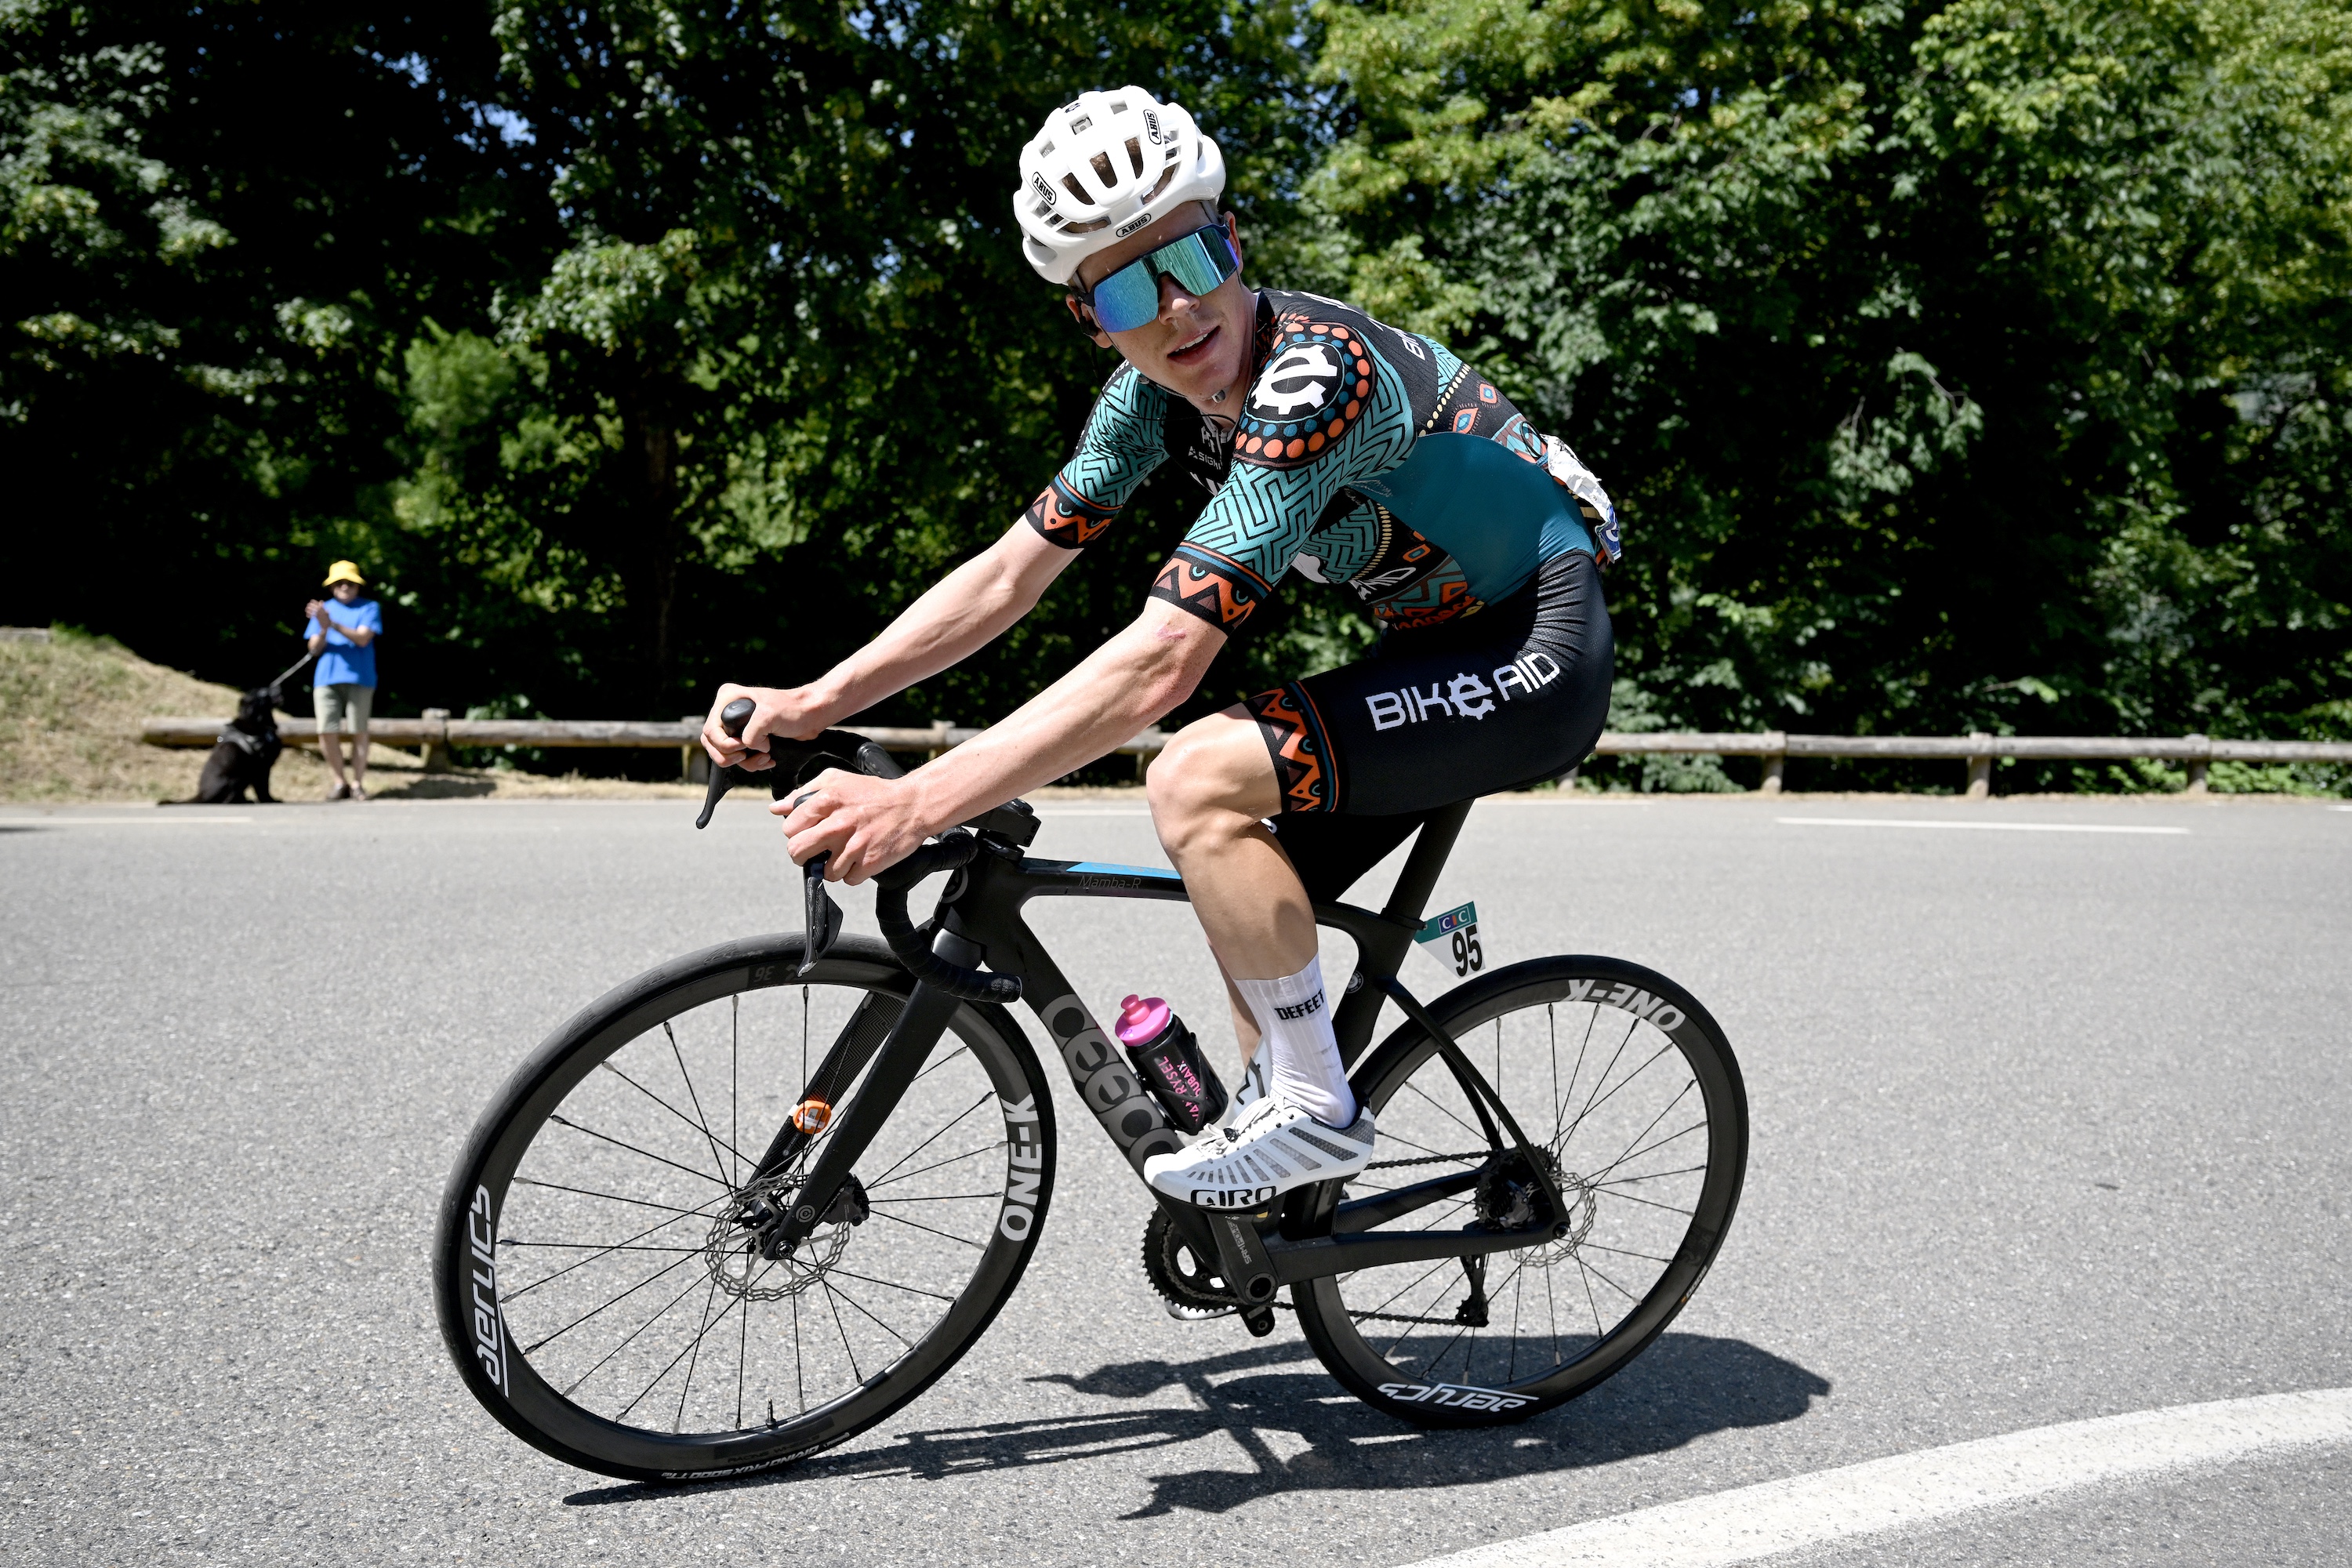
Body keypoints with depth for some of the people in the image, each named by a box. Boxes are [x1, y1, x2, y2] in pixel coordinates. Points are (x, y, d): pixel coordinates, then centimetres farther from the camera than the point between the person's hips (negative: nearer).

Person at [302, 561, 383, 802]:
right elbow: (314, 648, 9)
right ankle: (339, 782, 8)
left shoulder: (369, 608, 6)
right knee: (327, 732, -4)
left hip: (359, 679, -3)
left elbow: (362, 638, -9)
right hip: (326, 679, 3)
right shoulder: (324, 609, 16)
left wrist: (333, 624, -19)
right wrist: (323, 629, -11)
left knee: (359, 732, -3)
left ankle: (358, 784, 5)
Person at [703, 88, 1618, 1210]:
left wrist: (918, 803, -37)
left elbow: (1161, 663, -36)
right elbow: (1010, 572, -1)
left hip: (1537, 654, -8)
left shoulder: (1314, 377, -30)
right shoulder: (1151, 394, -3)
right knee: (1249, 905, 8)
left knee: (1197, 780, -24)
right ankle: (1291, 1195, 29)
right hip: (1439, 643, 9)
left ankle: (1317, 1113, -8)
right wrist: (808, 704, -10)